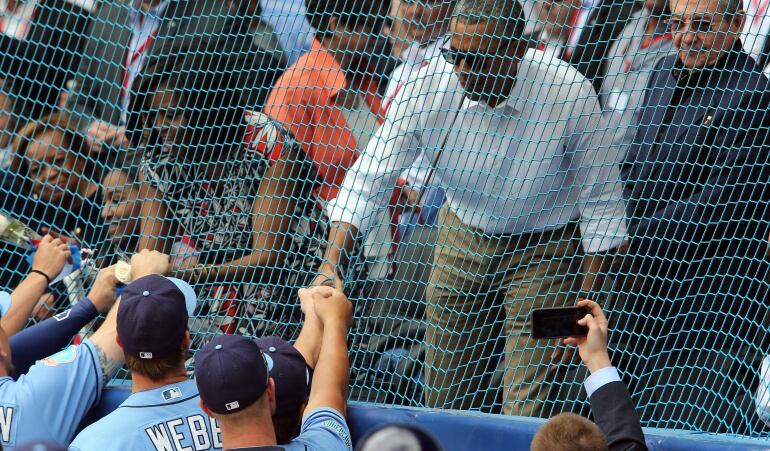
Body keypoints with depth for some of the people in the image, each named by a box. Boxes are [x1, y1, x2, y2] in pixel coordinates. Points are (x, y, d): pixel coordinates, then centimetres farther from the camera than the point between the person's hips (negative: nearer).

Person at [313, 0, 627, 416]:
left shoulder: (570, 96, -26)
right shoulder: (429, 86, -21)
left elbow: (600, 201, -14)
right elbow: (367, 178, -15)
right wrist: (330, 266, -27)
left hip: (544, 247, -3)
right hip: (463, 237, 3)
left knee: (527, 409, -10)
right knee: (442, 400, 10)